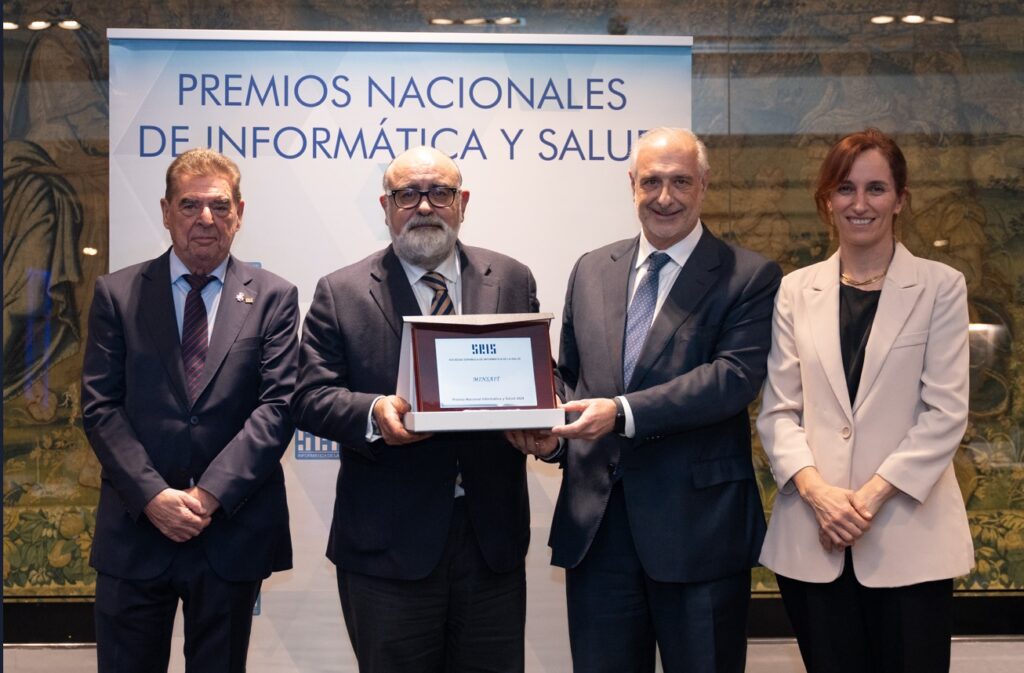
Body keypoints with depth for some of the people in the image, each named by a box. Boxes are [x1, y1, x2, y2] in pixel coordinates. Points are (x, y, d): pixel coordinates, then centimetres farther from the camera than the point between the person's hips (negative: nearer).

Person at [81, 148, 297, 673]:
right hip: (135, 529, 0)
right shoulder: (117, 294, 5)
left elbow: (278, 405, -5)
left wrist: (210, 494, -14)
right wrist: (153, 497, -12)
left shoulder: (274, 298, 3)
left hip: (232, 528, 0)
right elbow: (100, 407, -1)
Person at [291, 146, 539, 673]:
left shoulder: (512, 281, 8)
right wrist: (373, 414, -23)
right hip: (388, 545, -2)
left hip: (493, 536, 2)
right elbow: (310, 396, -3)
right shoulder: (340, 293, 2)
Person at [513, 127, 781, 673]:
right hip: (595, 521, 4)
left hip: (698, 523, -4)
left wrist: (623, 412, -24)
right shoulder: (591, 271, 12)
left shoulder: (749, 277, -3)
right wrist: (549, 428, -5)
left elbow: (735, 377, -16)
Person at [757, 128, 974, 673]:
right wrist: (817, 490, -12)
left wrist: (872, 495, -13)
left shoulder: (940, 287, 2)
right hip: (812, 536, 2)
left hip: (907, 536, -2)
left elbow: (945, 411, -4)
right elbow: (778, 410, 4)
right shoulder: (796, 291, 8)